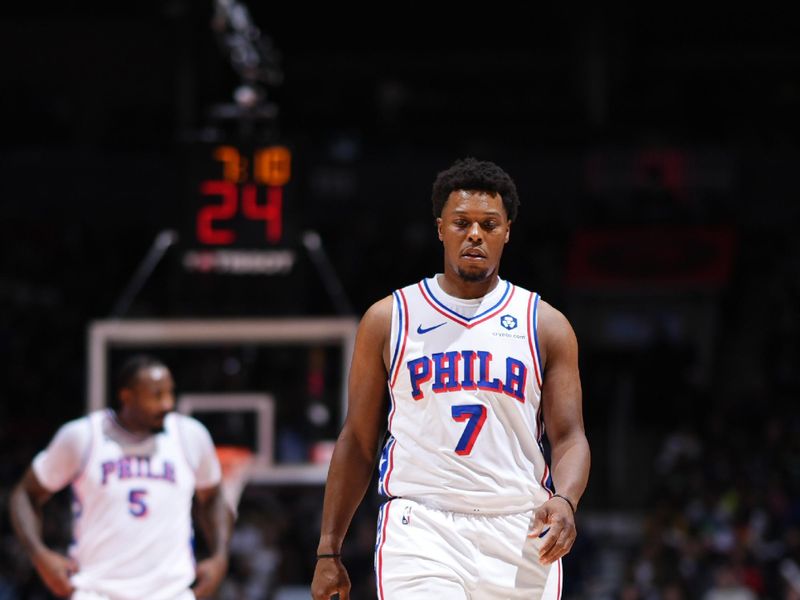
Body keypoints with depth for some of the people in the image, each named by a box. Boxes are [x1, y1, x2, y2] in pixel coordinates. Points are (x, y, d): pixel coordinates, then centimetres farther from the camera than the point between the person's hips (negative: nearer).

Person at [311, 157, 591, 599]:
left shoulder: (545, 326, 9)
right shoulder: (388, 319, 8)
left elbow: (569, 437, 4)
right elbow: (358, 439, 11)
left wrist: (564, 501, -19)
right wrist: (329, 551, 7)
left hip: (518, 532, 2)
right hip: (419, 529, -2)